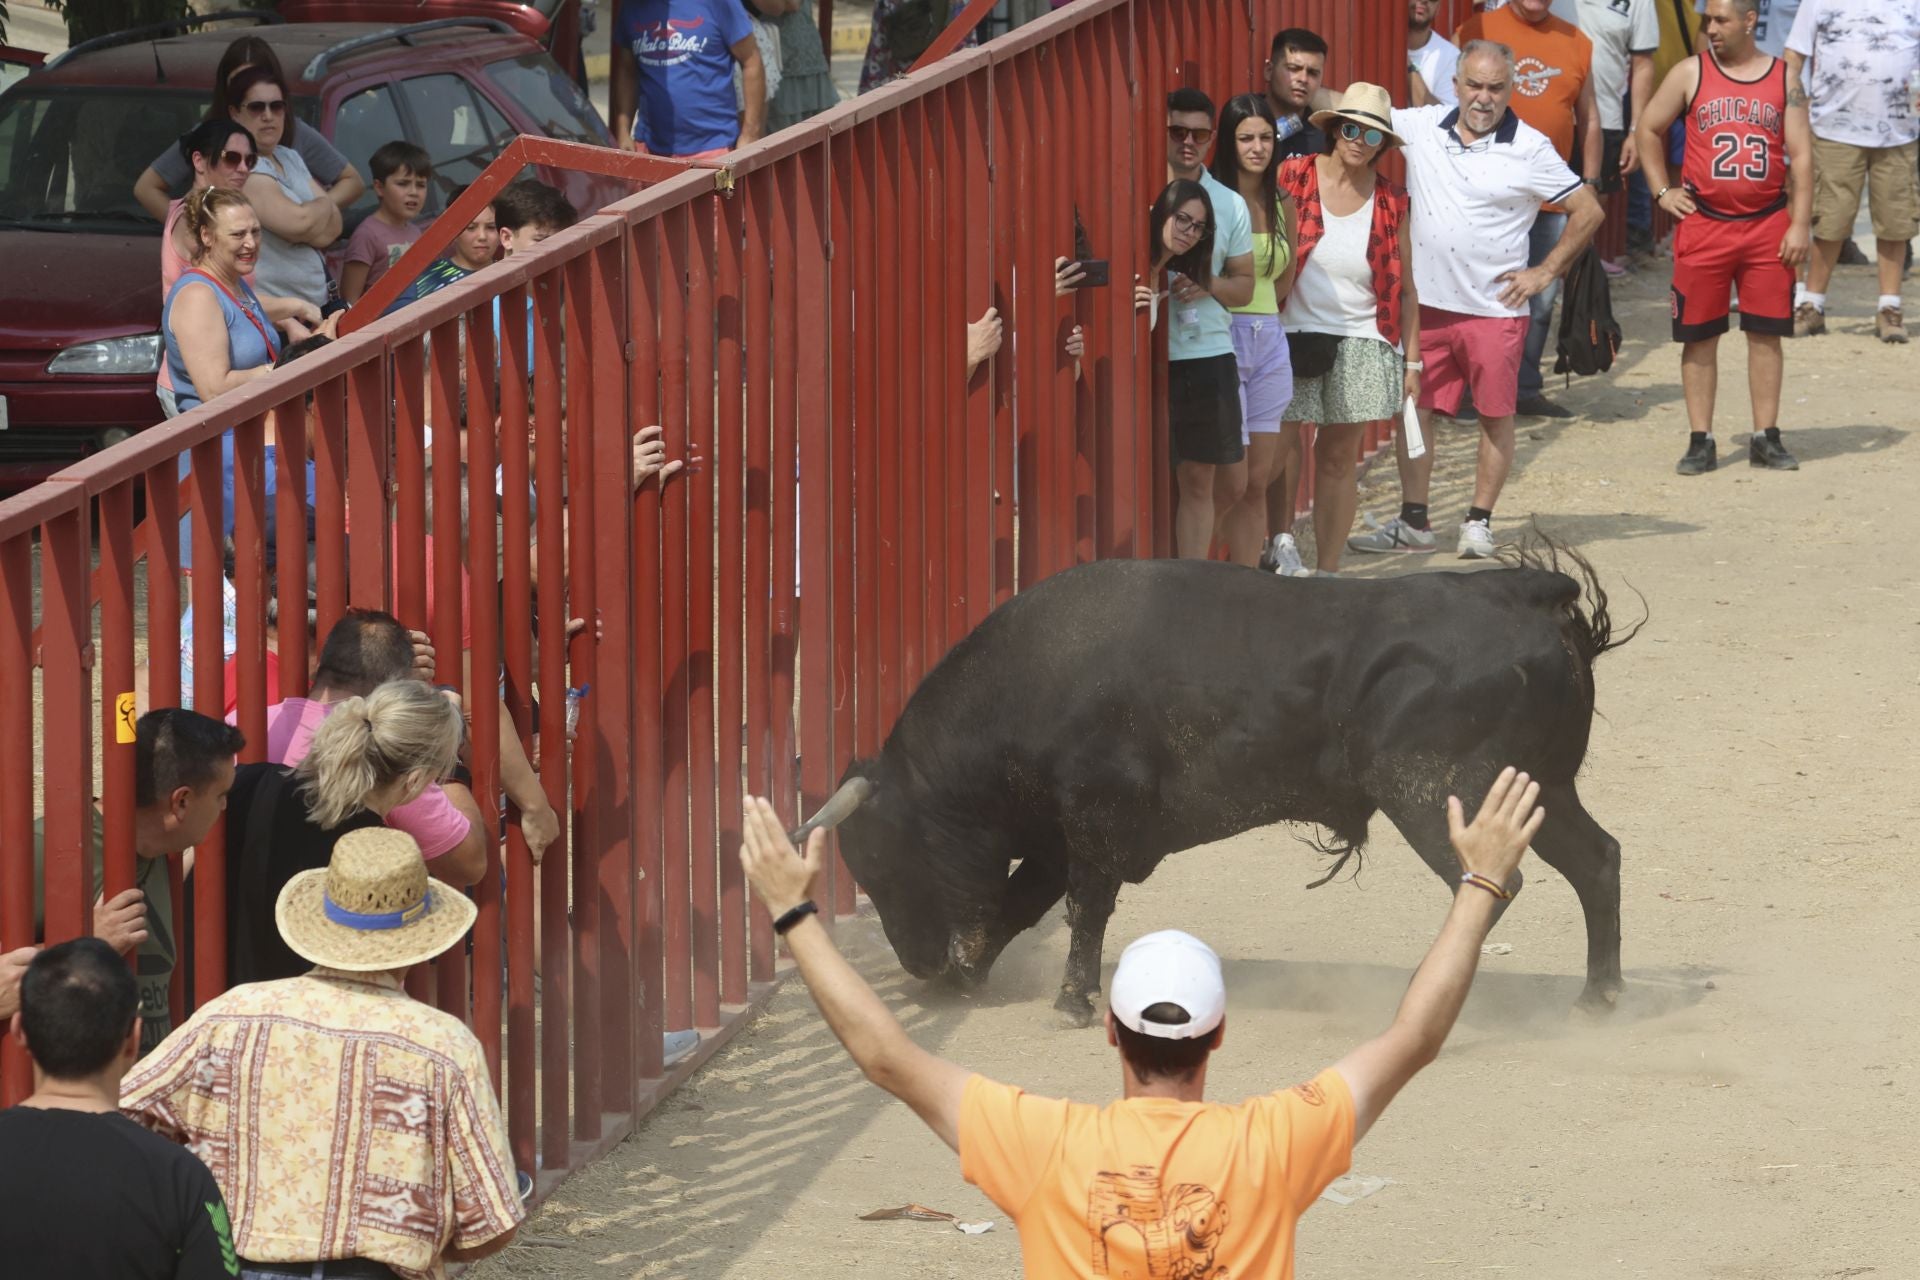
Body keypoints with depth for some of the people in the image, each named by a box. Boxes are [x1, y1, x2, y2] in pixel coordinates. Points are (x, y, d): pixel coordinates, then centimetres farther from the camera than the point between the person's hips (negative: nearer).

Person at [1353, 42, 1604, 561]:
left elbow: (1588, 211, -2)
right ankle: (1412, 522, 15)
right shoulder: (1420, 129, 2)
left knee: (1496, 415, 4)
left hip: (1495, 307, -3)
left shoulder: (1529, 149, -7)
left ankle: (1479, 522, 15)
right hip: (1426, 302, 3)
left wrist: (1545, 273, -3)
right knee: (1414, 409, 6)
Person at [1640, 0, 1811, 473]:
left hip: (1768, 227, 0)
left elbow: (1801, 155, 2)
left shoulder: (1783, 79, 4)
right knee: (1699, 337, 1)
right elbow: (1648, 130, 13)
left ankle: (1766, 438, 10)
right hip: (1704, 224, 0)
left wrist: (1800, 224, -5)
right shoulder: (1691, 74, 3)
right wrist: (1663, 191, 4)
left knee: (1766, 334, 2)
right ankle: (1701, 442, 7)